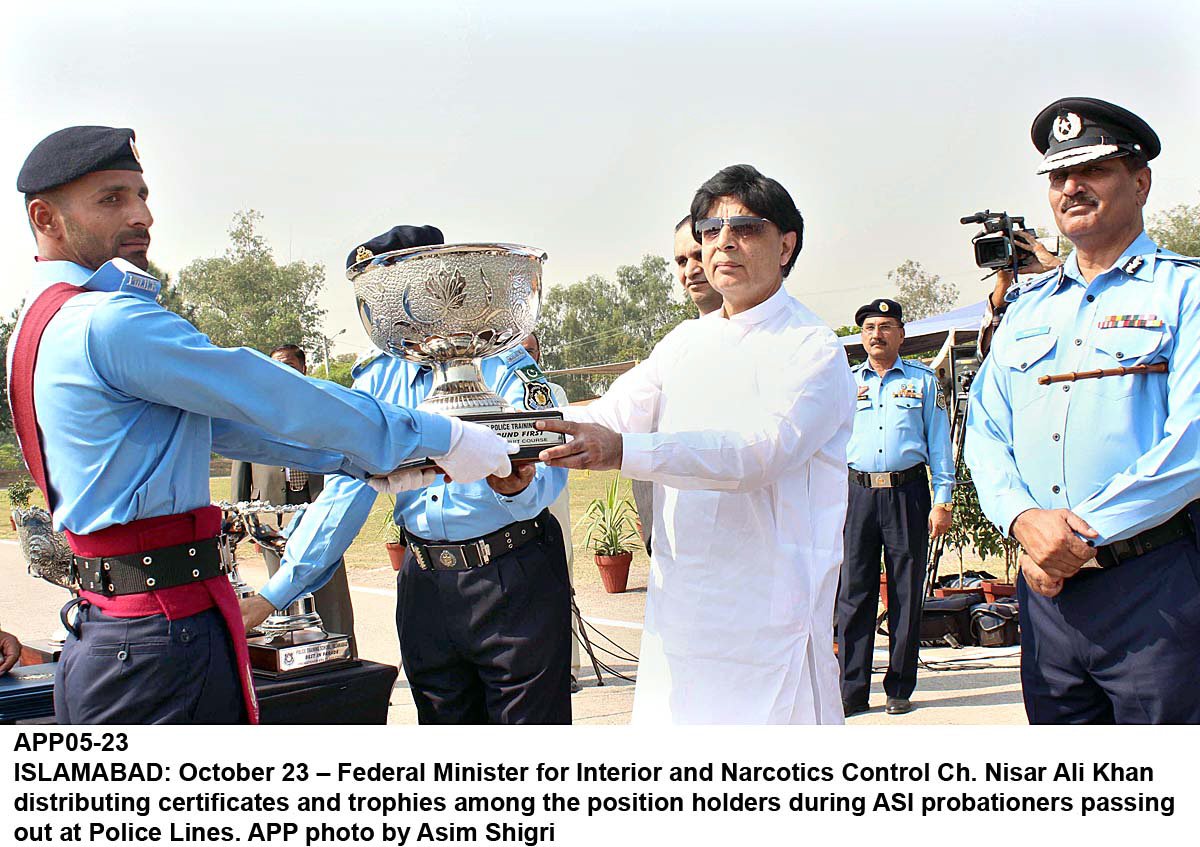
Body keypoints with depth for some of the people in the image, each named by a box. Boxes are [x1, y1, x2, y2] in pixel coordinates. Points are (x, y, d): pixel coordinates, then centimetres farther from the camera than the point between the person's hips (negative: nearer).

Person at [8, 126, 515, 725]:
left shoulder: (43, 325, 17)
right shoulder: (109, 323, -16)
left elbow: (217, 421, 16)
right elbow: (279, 401, -15)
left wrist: (365, 460, 14)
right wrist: (439, 436, -6)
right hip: (165, 638, -10)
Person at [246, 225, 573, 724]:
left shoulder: (502, 360, -5)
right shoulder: (376, 378, 9)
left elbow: (546, 467, -16)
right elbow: (346, 489, 6)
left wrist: (519, 486, -41)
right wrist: (276, 592, -1)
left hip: (515, 577, -4)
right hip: (425, 585, 4)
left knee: (531, 720, 1)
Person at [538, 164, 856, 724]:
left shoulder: (814, 350, -7)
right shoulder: (685, 342, 15)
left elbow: (761, 451, -22)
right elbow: (610, 415, 5)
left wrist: (625, 452, -34)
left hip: (770, 621, -5)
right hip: (677, 608, 6)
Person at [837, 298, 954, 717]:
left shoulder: (923, 380, 9)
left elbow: (939, 443, 8)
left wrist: (943, 501, 0)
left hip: (907, 493, -1)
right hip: (857, 493, 1)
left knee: (906, 595, 3)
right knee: (853, 592, -1)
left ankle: (899, 690, 13)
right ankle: (852, 691, 5)